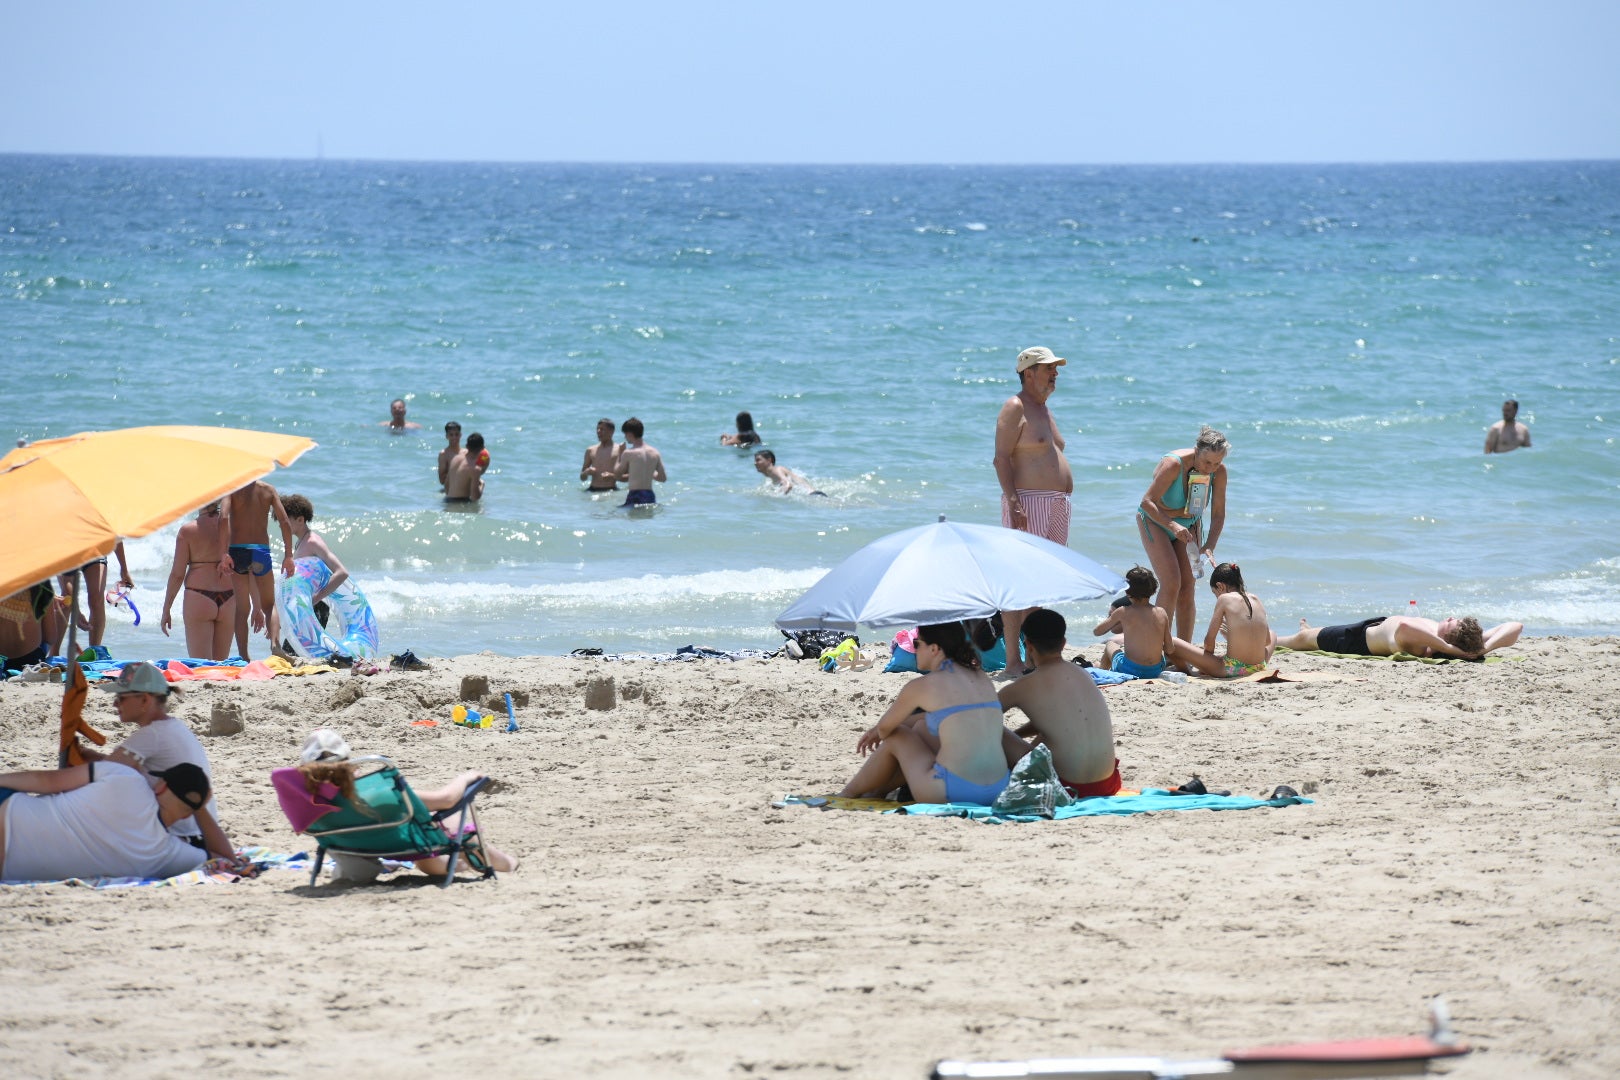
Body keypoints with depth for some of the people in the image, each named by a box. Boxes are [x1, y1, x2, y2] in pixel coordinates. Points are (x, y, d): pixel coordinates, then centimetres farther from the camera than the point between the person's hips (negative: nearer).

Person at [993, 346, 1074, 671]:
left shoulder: (1043, 408, 21)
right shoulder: (1015, 408, -7)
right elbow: (1002, 458, -14)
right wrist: (1013, 503, -23)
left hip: (1056, 504, 9)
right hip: (1028, 501, -9)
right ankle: (1013, 660, -15)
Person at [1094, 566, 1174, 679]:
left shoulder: (1123, 612, -8)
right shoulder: (1161, 613, -1)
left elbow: (1097, 631, 4)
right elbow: (1169, 650, 3)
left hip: (1128, 670, -3)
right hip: (1156, 671, 3)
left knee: (1110, 643, 30)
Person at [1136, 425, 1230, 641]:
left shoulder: (1219, 471, -16)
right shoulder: (1174, 464, -30)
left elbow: (1218, 514, -10)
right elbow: (1147, 502, -33)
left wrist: (1209, 546, -24)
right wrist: (1172, 526, -45)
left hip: (1189, 524, 5)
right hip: (1155, 520, -5)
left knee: (1187, 587, -4)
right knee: (1171, 583, -19)